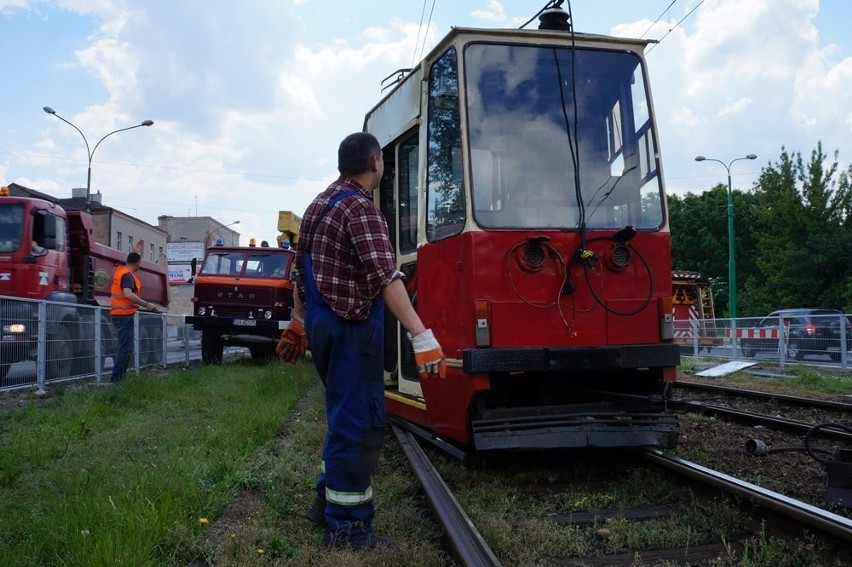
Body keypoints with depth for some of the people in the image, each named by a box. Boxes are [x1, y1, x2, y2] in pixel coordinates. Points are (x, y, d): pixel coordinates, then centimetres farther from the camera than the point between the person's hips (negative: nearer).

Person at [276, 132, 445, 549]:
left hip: (322, 322, 9)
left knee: (344, 414, 21)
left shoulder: (320, 203, 13)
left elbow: (301, 269, 19)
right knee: (360, 421, -1)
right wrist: (421, 336, -33)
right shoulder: (360, 207, -16)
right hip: (351, 327, -9)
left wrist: (299, 322, 28)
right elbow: (386, 276, -28)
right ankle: (346, 525, 8)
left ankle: (328, 498, 31)